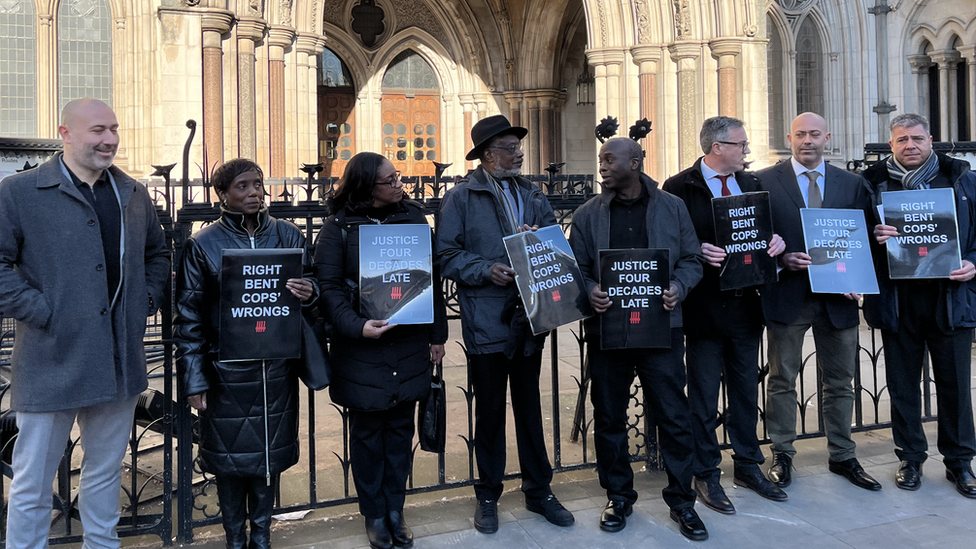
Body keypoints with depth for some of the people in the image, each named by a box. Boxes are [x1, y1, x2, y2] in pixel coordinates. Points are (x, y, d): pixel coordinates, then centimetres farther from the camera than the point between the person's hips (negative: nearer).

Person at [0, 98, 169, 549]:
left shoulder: (134, 195, 10)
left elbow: (158, 255, 21)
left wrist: (146, 301, 7)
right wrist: (40, 312, -14)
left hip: (119, 361, 5)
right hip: (51, 363, -4)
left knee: (106, 472, 19)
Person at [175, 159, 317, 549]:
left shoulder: (288, 236, 3)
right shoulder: (203, 245, -4)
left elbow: (310, 284, 12)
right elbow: (188, 316, -3)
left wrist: (309, 292, -14)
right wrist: (194, 378, -7)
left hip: (277, 367, 2)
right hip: (227, 370, -2)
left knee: (270, 450, 12)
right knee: (229, 456, 8)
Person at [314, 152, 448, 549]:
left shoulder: (413, 217, 4)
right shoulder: (338, 228, -5)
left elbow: (432, 276, 8)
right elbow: (329, 286, -8)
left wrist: (438, 333, 8)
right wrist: (357, 326, -23)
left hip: (409, 344, 3)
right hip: (362, 348, -3)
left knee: (401, 427, 11)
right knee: (367, 430, 9)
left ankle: (395, 509, 27)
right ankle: (374, 514, 25)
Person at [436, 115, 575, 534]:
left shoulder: (532, 196, 11)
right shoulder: (461, 198, -4)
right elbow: (448, 256, -9)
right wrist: (487, 270, -21)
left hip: (529, 316, 4)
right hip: (486, 321, -4)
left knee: (529, 404, 14)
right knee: (489, 409, 8)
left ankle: (538, 489, 28)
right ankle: (488, 495, 24)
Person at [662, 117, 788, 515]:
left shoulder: (751, 184, 12)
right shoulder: (680, 187, -7)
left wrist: (776, 240, -6)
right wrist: (698, 250, -28)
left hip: (746, 302, 6)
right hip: (706, 306, -6)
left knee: (746, 391, 16)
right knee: (703, 398, 5)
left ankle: (748, 466, 31)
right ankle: (706, 476, 19)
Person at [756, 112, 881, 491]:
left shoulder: (852, 184, 10)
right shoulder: (764, 181, 1)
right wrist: (782, 259, -16)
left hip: (837, 298, 3)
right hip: (786, 294, -3)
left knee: (840, 382, 12)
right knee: (782, 380, 6)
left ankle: (842, 457, 26)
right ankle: (782, 456, 19)